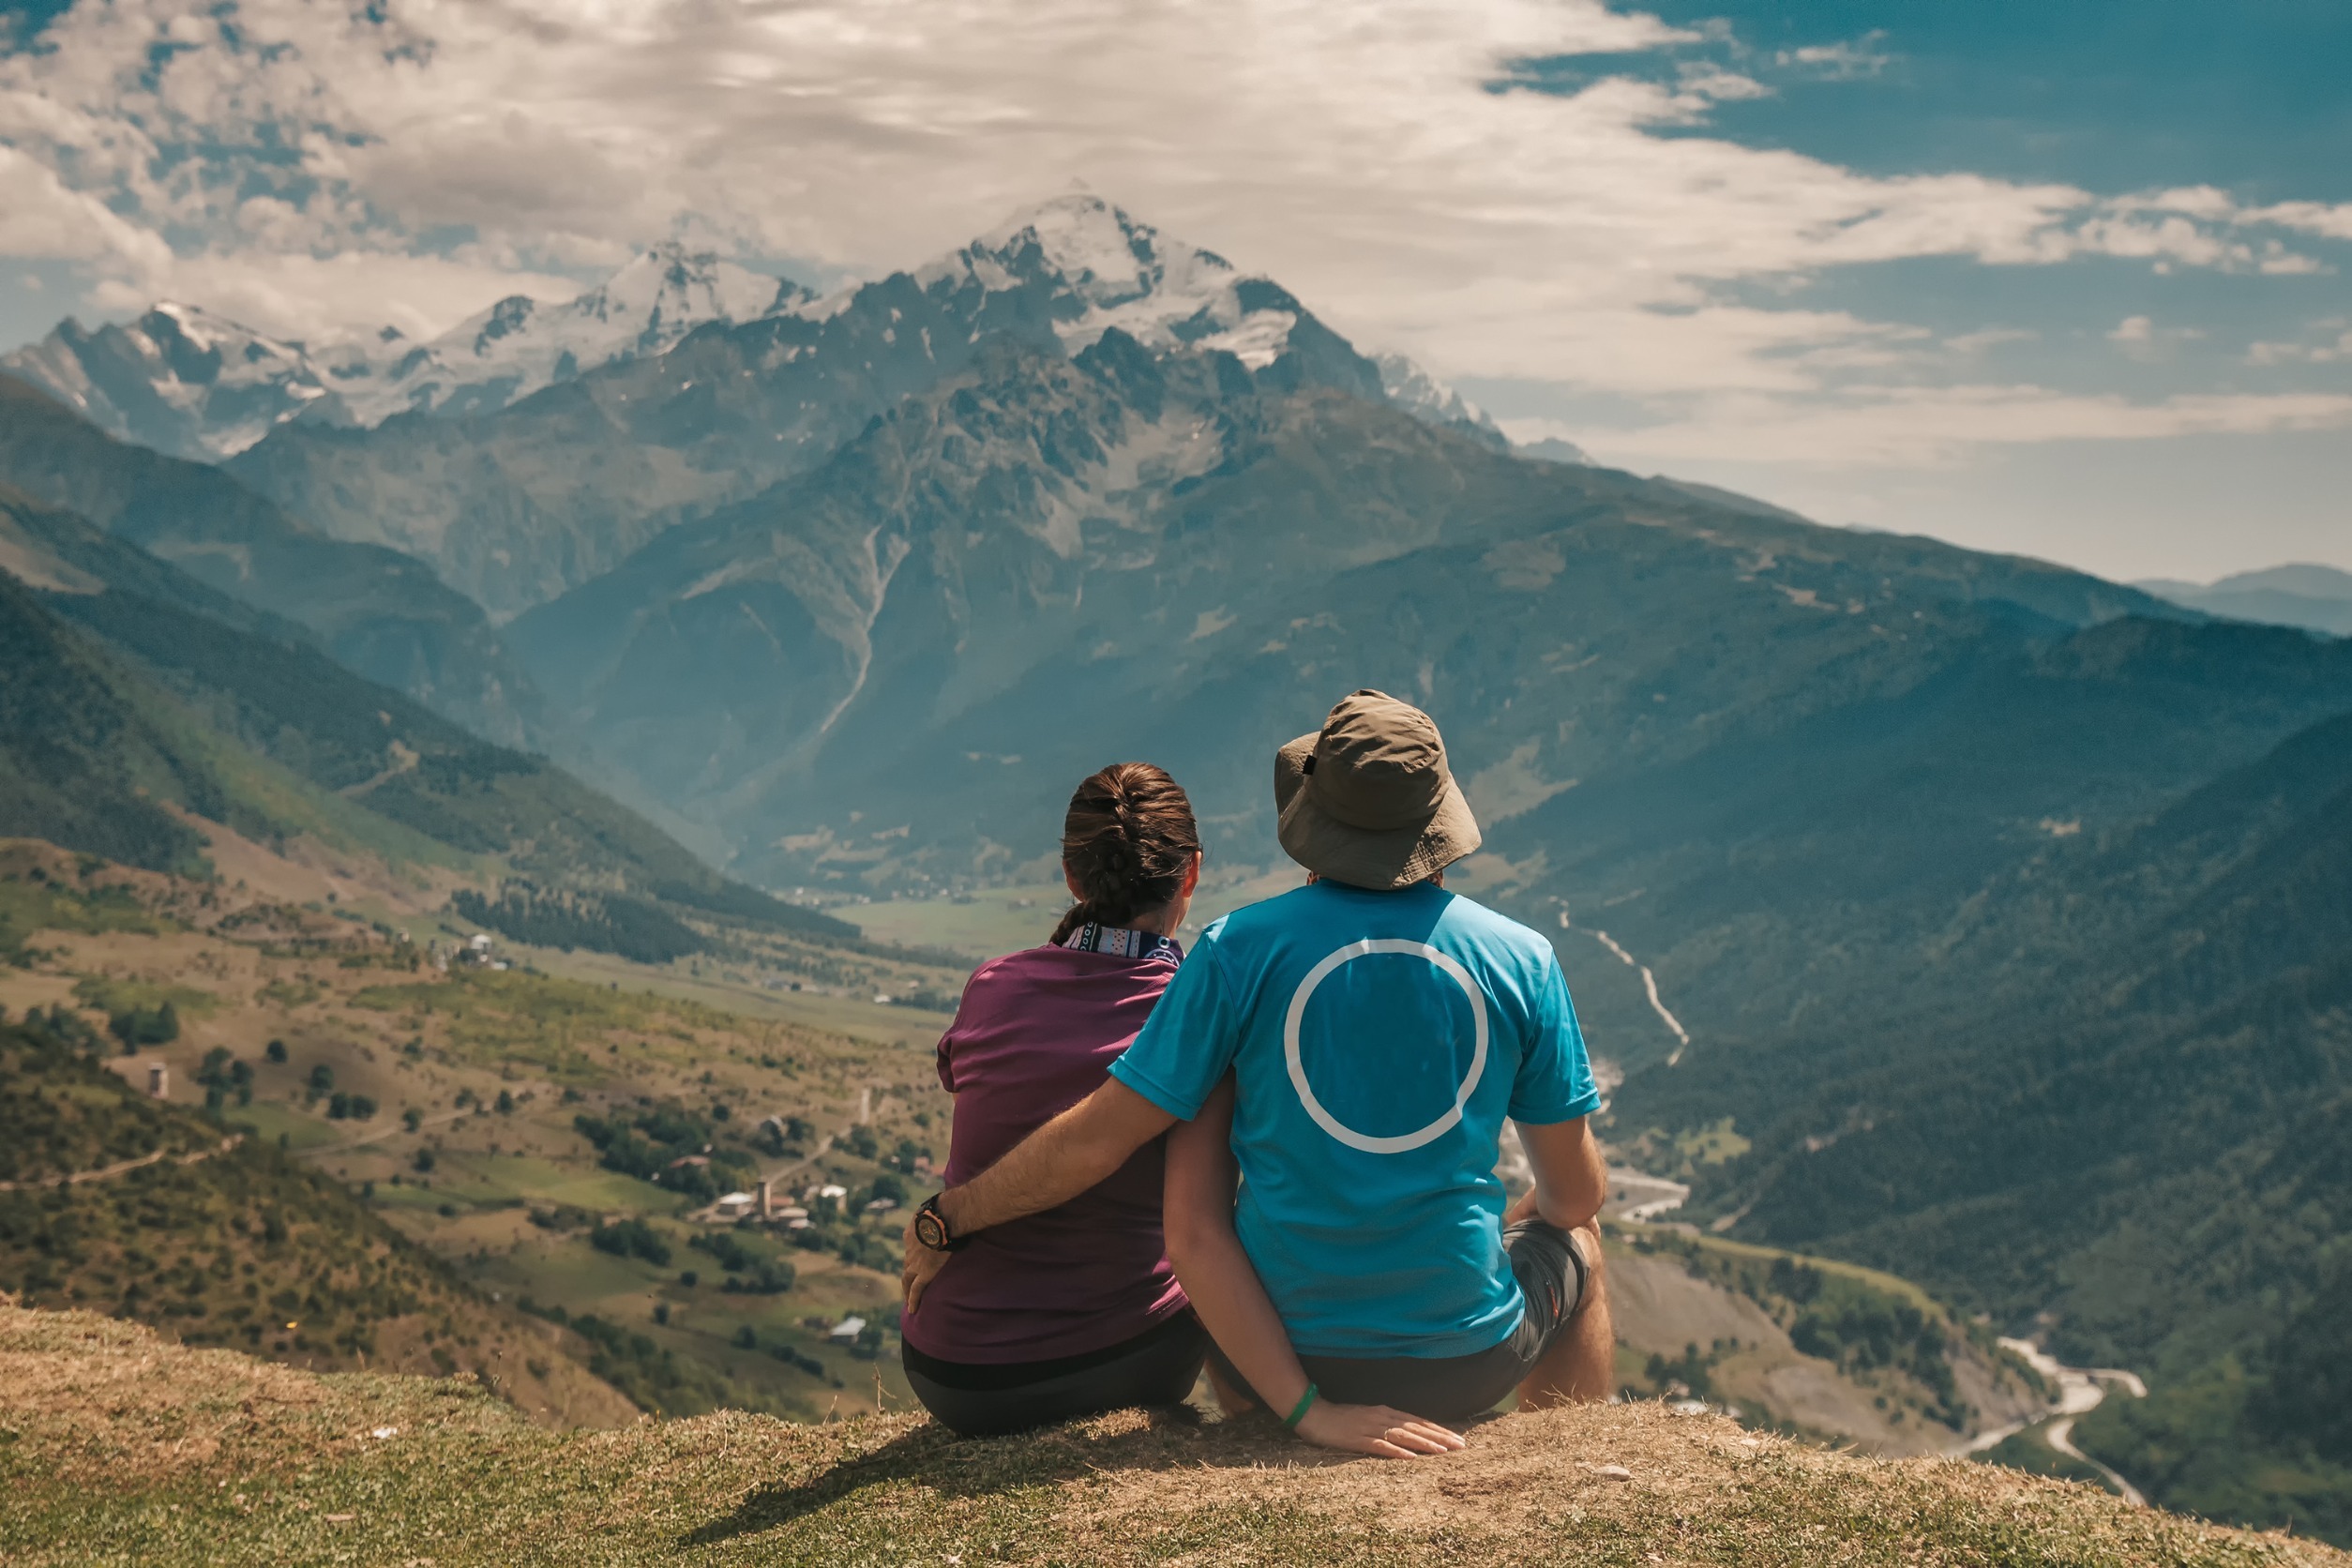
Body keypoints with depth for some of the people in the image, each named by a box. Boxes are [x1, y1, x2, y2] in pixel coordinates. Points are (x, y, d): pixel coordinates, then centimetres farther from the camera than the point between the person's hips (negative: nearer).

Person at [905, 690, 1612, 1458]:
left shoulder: (1243, 949, -12)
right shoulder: (1522, 960, -7)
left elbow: (1093, 1141, -10)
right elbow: (1577, 1191, 3)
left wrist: (943, 1220, 6)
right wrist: (1550, 1207, 28)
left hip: (1281, 1346, 0)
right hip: (1470, 1361, 1)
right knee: (1574, 1240, 33)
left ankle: (1300, 1409, 28)